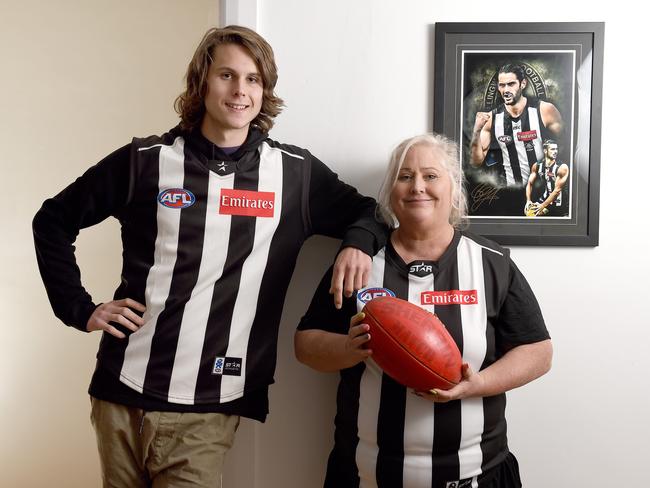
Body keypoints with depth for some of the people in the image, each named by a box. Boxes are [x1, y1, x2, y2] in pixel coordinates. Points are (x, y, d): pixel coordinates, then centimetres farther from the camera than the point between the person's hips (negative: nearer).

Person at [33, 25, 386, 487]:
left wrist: (358, 243, -8)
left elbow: (366, 212, 15)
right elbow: (54, 221, 9)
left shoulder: (295, 172, 2)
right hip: (124, 393, 1)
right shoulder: (146, 160, 0)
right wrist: (79, 307, 1)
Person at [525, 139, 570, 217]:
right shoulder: (537, 166, -4)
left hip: (560, 205, -4)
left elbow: (557, 190, -21)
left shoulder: (562, 168, -19)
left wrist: (543, 206, -23)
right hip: (546, 199, 4)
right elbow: (530, 184, 5)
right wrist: (528, 201, -9)